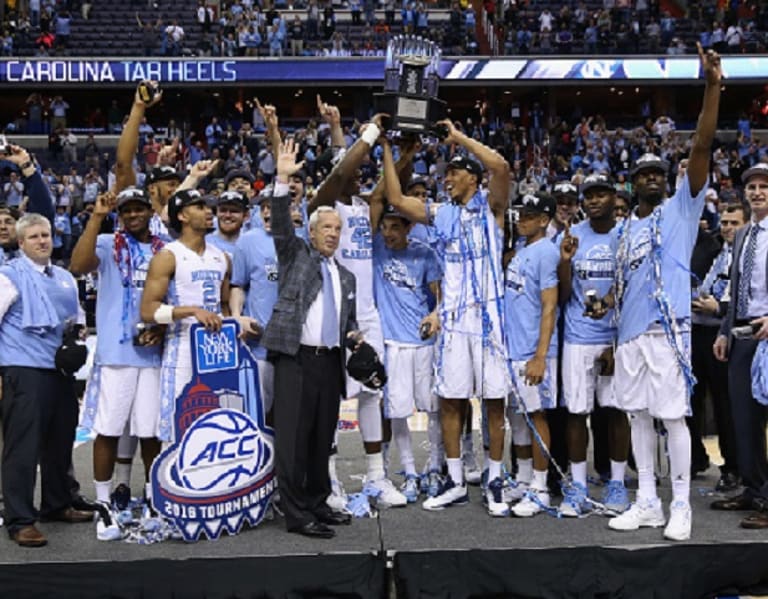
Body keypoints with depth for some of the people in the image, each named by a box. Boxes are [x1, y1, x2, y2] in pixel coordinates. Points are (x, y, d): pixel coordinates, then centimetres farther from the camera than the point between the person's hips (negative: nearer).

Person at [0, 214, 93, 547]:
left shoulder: (66, 278, 18)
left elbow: (78, 316, 29)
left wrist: (78, 327, 5)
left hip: (62, 370, 7)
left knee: (61, 441, 14)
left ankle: (57, 505, 29)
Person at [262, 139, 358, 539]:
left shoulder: (346, 277, 19)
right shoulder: (296, 255, 6)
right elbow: (281, 224, -10)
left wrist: (354, 335, 2)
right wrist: (283, 180, -20)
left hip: (330, 361, 5)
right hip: (296, 358, -5)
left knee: (323, 438, 10)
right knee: (293, 437, -5)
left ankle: (318, 504, 21)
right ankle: (296, 514, 0)